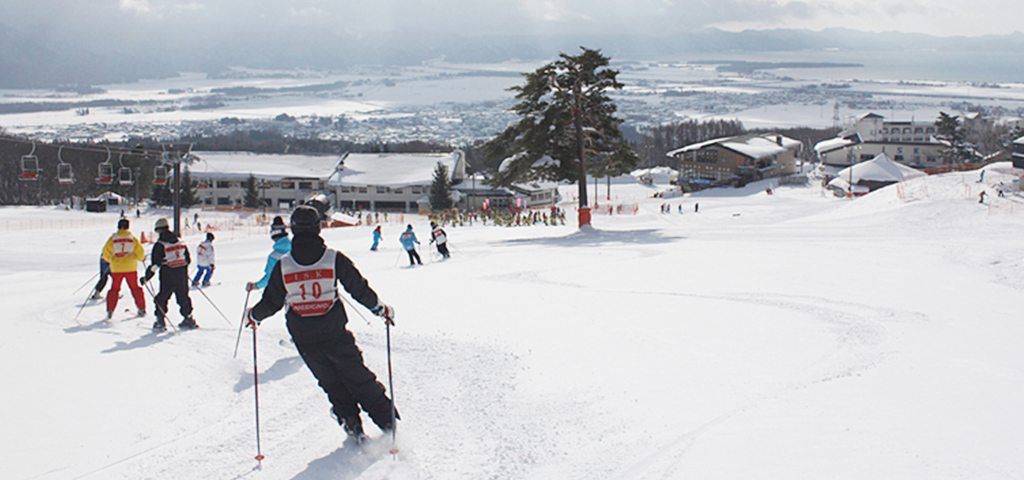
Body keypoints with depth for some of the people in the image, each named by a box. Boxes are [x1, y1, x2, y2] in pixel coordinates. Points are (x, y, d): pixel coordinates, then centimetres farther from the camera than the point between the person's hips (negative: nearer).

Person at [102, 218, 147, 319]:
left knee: (114, 289, 9)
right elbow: (140, 251, 0)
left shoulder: (112, 238, -2)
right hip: (131, 268, 0)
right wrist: (142, 258, 22)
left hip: (116, 268, 0)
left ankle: (110, 310, 2)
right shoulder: (132, 238, -3)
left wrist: (108, 260, 25)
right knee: (135, 288, 12)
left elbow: (106, 252, 4)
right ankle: (142, 309, 15)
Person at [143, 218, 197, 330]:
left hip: (167, 276, -5)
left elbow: (155, 264, -11)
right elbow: (187, 259, 15)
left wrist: (146, 278, -4)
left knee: (162, 298, 5)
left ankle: (160, 322, 1)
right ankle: (188, 319, 16)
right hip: (182, 274, 5)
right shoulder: (180, 242, 10)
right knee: (183, 297, 15)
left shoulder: (159, 245, -8)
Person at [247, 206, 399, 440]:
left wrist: (255, 315, 24)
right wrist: (381, 308, 13)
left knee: (331, 382, 18)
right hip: (335, 334, -1)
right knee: (358, 378, 10)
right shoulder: (334, 258, -8)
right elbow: (359, 289, -3)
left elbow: (271, 302, 3)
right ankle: (386, 419, 13)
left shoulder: (283, 265, -5)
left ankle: (351, 424, 18)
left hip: (304, 339, 1)